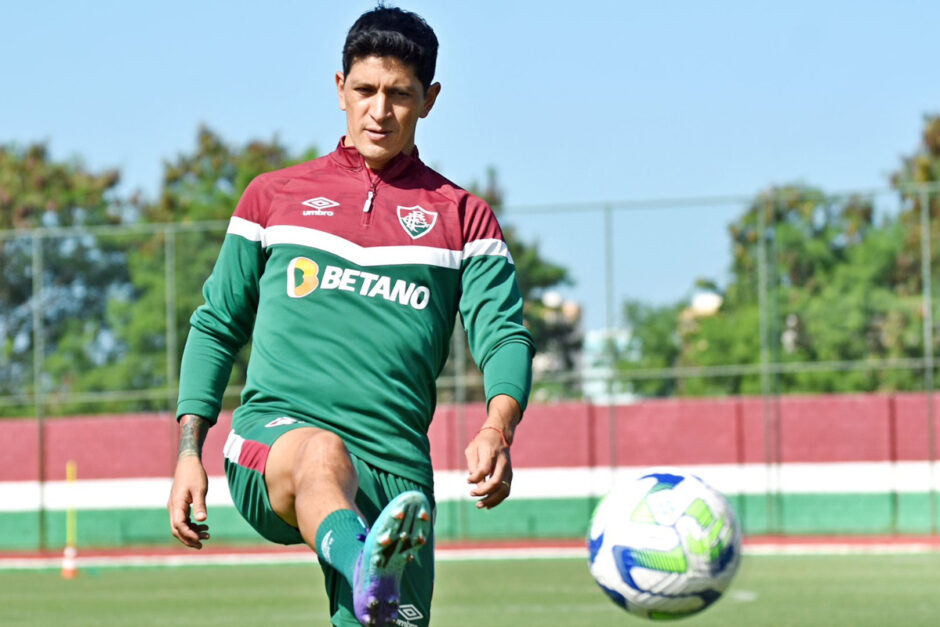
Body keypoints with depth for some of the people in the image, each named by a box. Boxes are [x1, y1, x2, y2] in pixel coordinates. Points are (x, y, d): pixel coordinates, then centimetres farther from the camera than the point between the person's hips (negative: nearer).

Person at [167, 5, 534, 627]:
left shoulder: (463, 218, 16)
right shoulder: (275, 196, 18)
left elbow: (504, 337, 5)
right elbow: (217, 327, 22)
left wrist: (498, 429, -16)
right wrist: (189, 450, 10)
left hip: (394, 471, 2)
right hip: (272, 434, -2)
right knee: (321, 452, -37)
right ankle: (363, 570, -68)